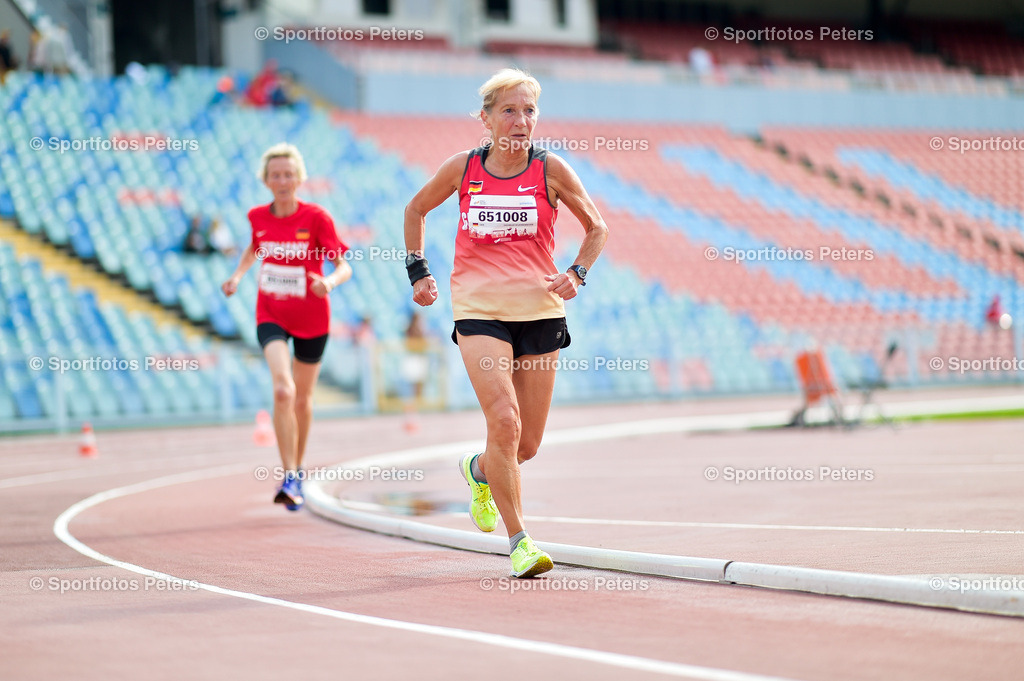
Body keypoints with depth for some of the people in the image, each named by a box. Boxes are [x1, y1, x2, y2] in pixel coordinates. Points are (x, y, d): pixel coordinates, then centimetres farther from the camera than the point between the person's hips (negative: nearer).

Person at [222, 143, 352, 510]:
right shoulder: (258, 217, -3)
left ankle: (297, 468, 37)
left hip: (312, 318, -1)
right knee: (283, 390, -21)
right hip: (271, 315, 1)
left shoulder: (317, 218, -13)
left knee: (302, 399, 14)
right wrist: (237, 276, 6)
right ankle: (289, 477, -19)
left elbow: (344, 267, -13)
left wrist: (330, 282, -34)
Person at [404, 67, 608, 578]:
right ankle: (518, 541, -12)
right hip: (478, 306, -1)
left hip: (540, 308, 1)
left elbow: (596, 228, 14)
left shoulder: (550, 170, 0)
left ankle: (479, 470, 42)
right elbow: (416, 209, 20)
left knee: (527, 444, 6)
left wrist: (576, 273, -1)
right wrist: (418, 272, 12)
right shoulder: (462, 168, 2)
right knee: (504, 421, -21)